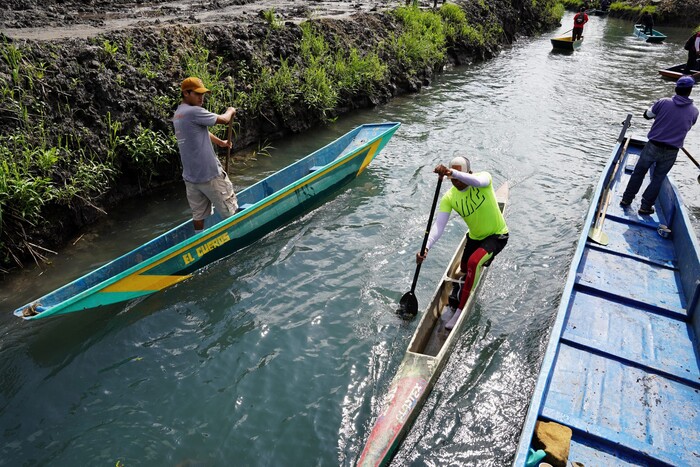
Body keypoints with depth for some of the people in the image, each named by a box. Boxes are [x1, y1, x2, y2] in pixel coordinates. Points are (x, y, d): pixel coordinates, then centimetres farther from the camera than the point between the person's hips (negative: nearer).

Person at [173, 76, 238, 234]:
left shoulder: (177, 114, 14)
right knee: (229, 209, 5)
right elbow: (223, 119, -9)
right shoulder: (194, 112, -17)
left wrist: (220, 142, 31)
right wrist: (230, 111, 11)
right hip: (209, 173, -9)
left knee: (198, 213, 14)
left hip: (190, 175, 9)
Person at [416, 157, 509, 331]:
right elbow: (438, 226, -27)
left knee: (474, 262, -30)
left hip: (497, 235, -5)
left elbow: (478, 182, -50)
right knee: (464, 268, 22)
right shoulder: (449, 198, -17)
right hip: (475, 237, 5)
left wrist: (453, 172, -66)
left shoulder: (484, 177, -23)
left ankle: (460, 312, -20)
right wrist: (426, 247, -43)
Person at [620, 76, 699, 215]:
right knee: (658, 178, 13)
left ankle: (626, 199, 21)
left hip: (653, 146, -1)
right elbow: (687, 127, 13)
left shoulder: (663, 102, -8)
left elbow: (647, 115, 4)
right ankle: (645, 207, 15)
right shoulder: (694, 111, -2)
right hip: (671, 152, 1)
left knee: (639, 172, 14)